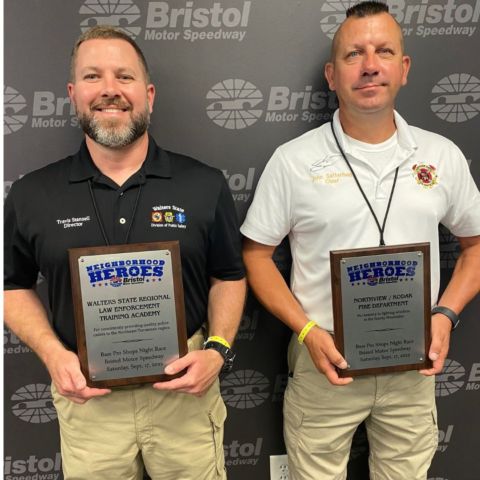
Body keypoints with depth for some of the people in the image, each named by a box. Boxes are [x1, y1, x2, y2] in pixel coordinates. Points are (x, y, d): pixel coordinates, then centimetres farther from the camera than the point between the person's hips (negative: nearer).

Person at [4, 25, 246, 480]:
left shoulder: (204, 184, -4)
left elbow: (229, 276, 5)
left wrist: (218, 349, -10)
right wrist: (53, 354, -8)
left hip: (184, 386, 0)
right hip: (86, 394, 1)